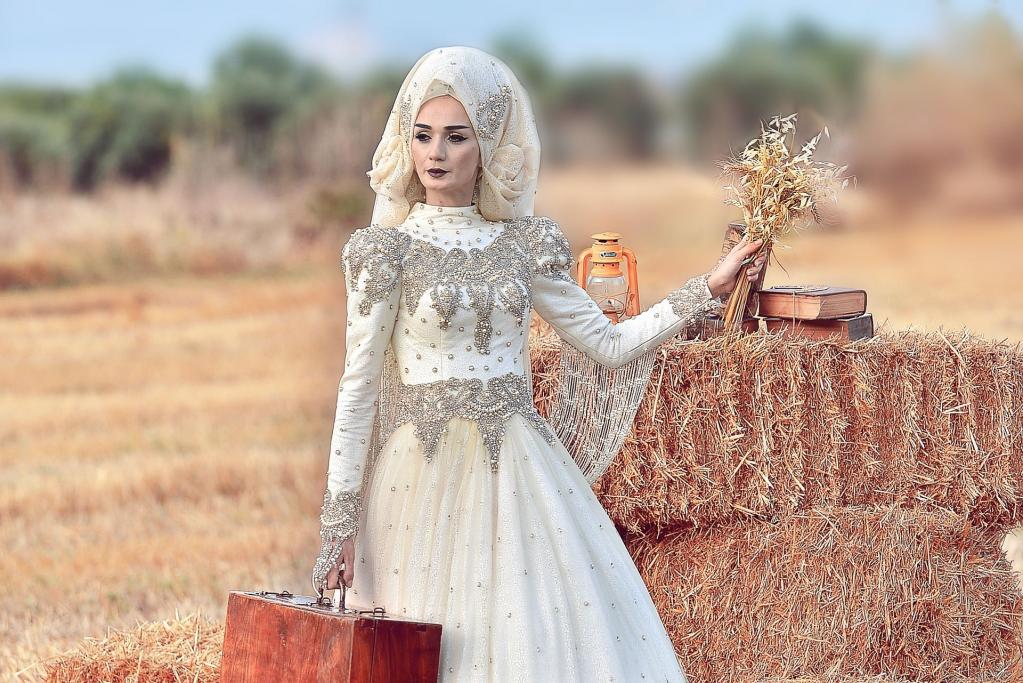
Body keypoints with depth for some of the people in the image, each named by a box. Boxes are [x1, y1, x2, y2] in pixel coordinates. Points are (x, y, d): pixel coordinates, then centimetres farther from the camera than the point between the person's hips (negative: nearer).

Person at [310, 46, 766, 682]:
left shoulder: (528, 243, 5)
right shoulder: (386, 248, -4)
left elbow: (610, 345, 9)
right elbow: (358, 386, -5)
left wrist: (709, 289, 4)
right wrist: (338, 522, -7)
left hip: (520, 477, 3)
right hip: (426, 479, -3)